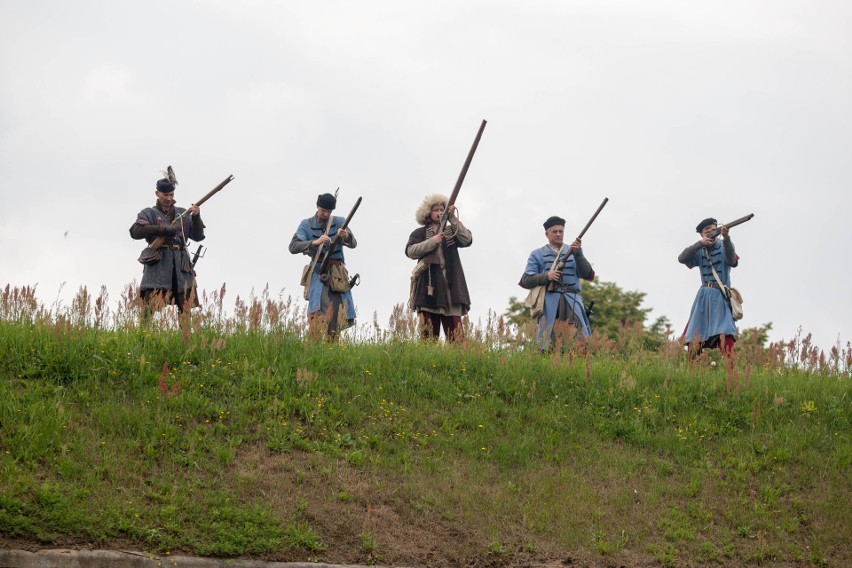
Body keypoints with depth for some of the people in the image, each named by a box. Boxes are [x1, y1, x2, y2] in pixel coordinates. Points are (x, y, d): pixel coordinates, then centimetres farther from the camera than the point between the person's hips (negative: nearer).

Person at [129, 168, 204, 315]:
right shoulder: (149, 213, 9)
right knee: (152, 310, -11)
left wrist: (196, 217, -4)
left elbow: (198, 236, 14)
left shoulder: (183, 214, 18)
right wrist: (163, 229, -16)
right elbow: (135, 231, -8)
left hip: (181, 267, 3)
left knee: (188, 310, 1)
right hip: (158, 265, -3)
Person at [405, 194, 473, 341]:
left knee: (454, 329, -9)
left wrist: (453, 219, -5)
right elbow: (410, 251, 0)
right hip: (428, 285, -1)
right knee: (428, 332, -6)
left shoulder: (452, 231, 19)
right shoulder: (419, 233, 15)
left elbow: (467, 240, 0)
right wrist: (432, 241, -9)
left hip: (451, 284, 1)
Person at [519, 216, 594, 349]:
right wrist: (546, 276, -10)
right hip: (549, 302, -1)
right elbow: (525, 281, 6)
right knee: (547, 343, -9)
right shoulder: (537, 255, 15)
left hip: (572, 302, 1)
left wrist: (577, 253, -7)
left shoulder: (574, 252, 19)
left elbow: (587, 275, 6)